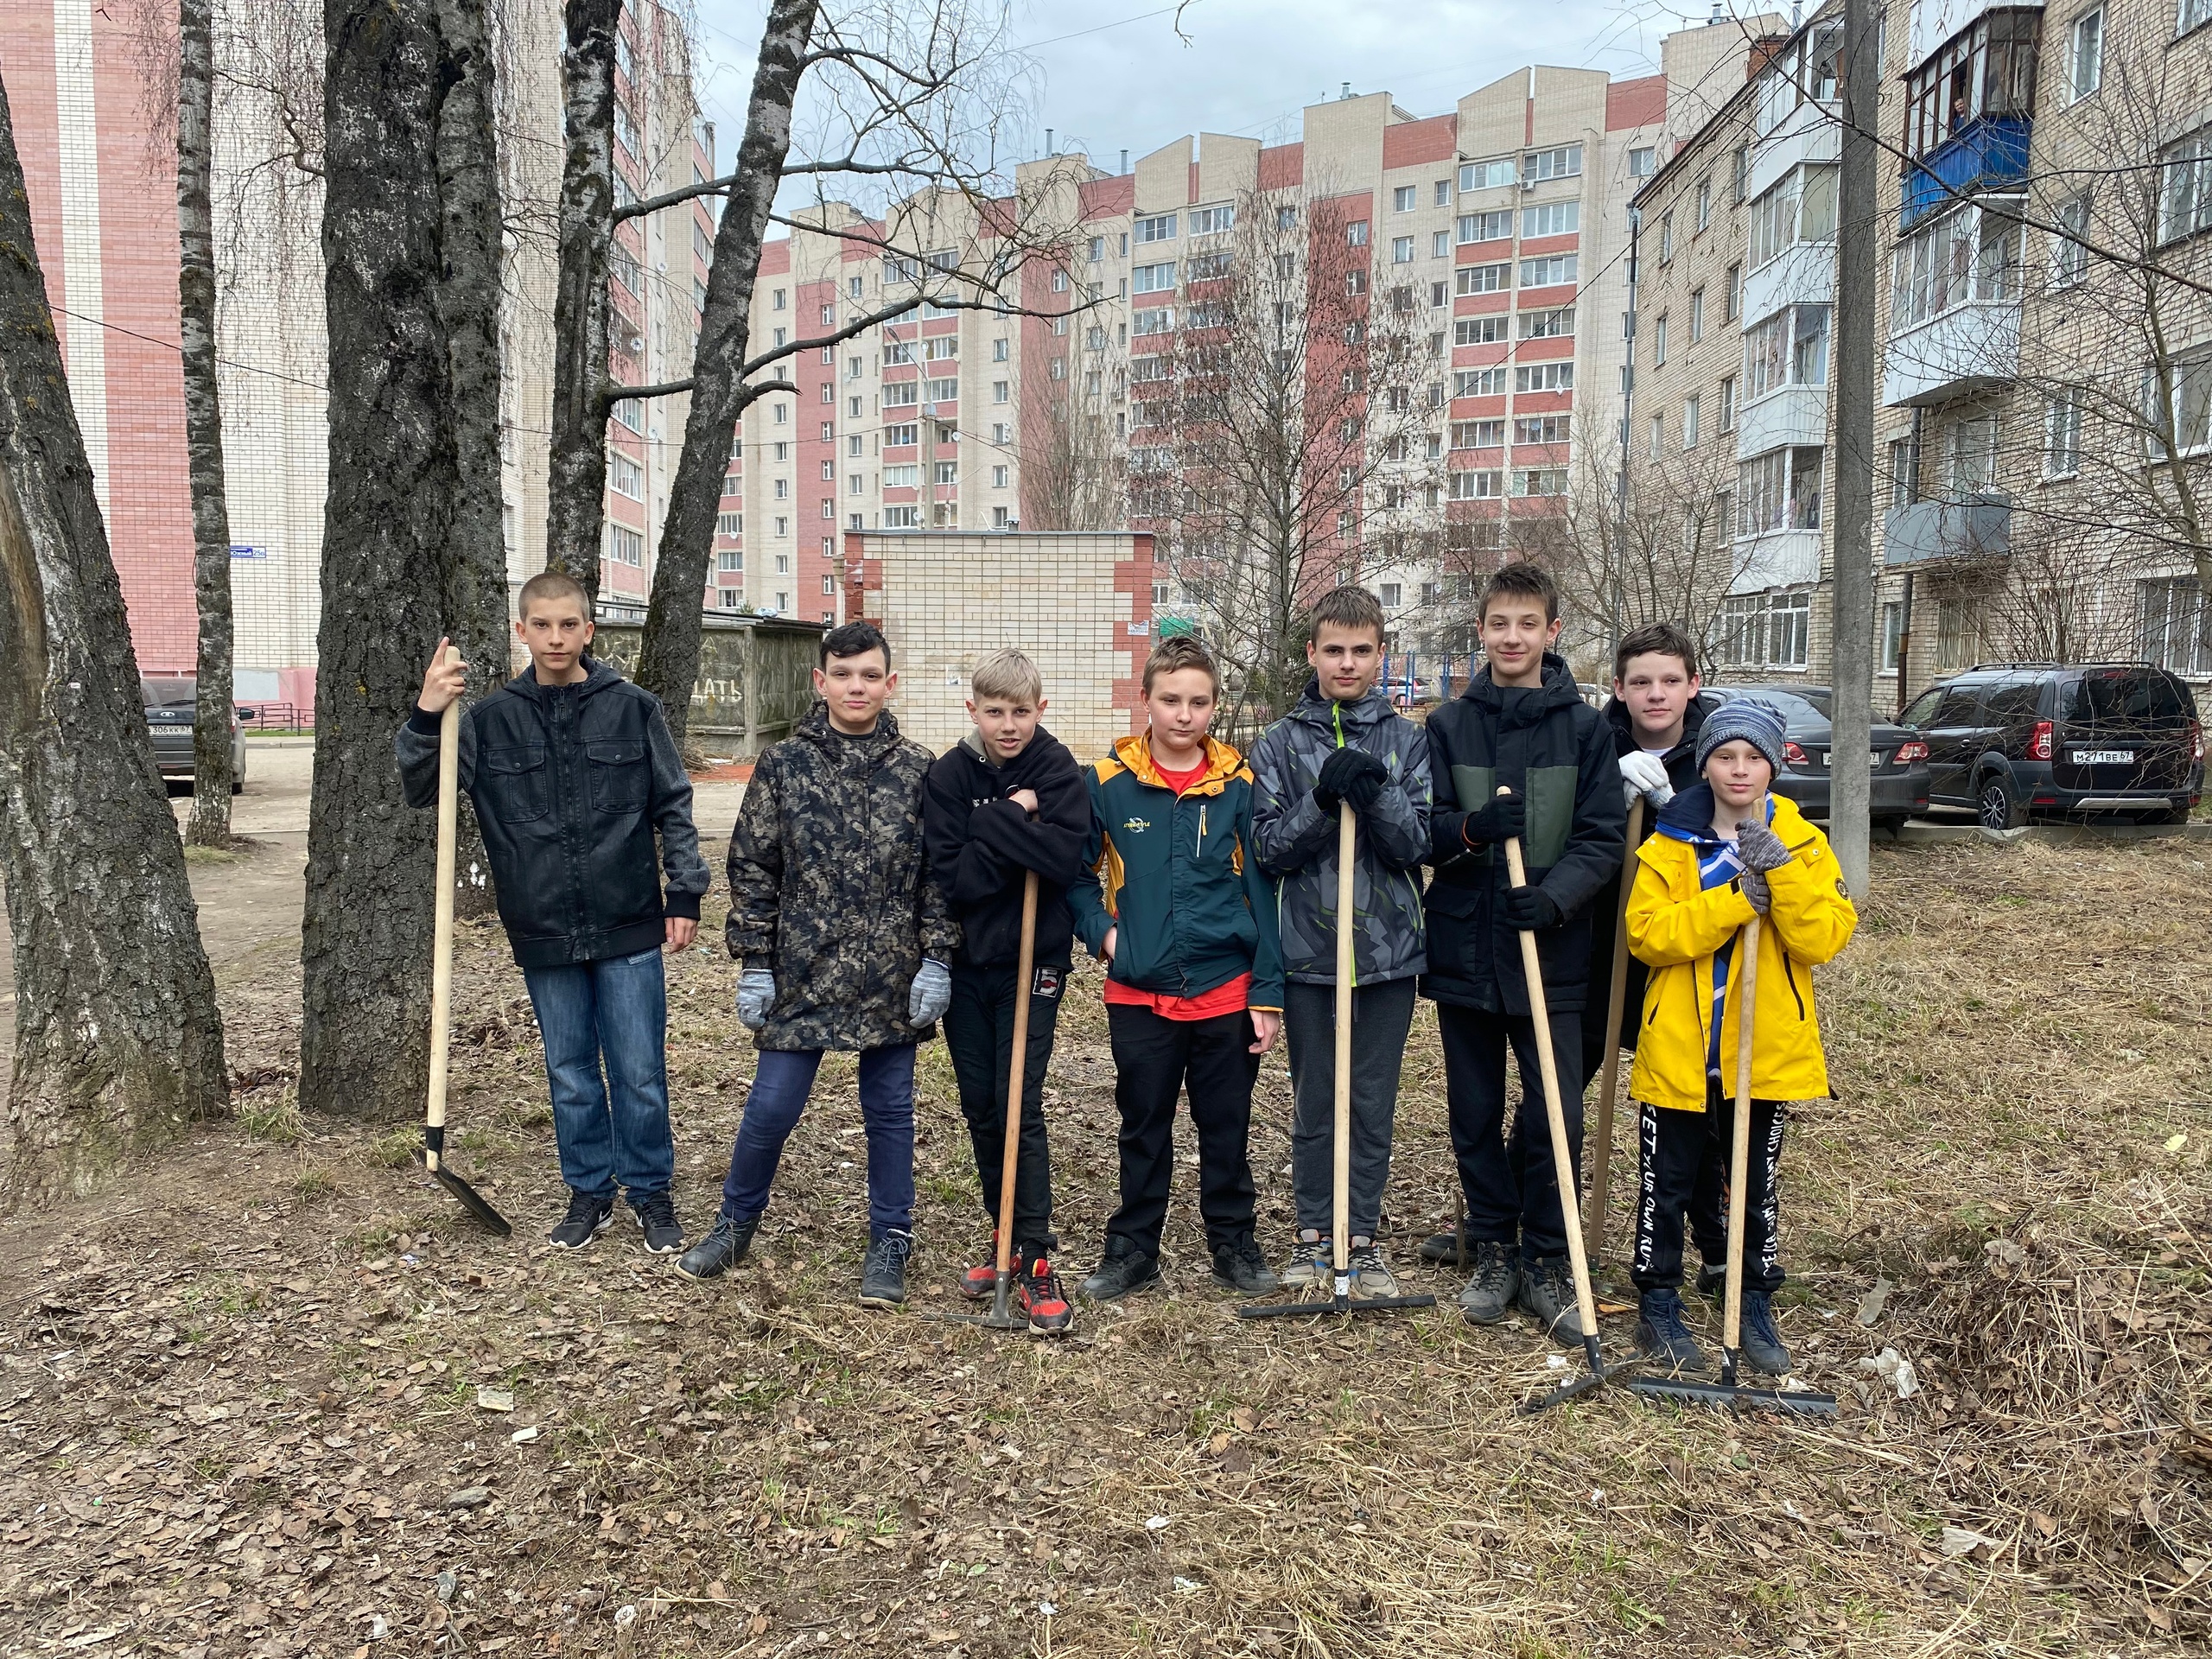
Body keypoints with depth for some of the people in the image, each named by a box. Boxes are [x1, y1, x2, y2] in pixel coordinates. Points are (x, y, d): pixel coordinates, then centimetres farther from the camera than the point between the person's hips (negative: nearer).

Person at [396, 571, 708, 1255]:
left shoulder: (632, 708, -2)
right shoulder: (490, 719, 1)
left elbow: (674, 806, 2)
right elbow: (423, 790, -1)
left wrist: (685, 892, -2)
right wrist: (425, 718, -17)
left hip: (628, 928, -2)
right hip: (544, 936, 2)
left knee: (640, 1073, 6)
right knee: (570, 1074, 14)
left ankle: (651, 1193, 23)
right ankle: (589, 1192, 30)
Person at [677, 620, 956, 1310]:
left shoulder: (918, 770, 0)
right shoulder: (783, 764, -1)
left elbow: (939, 872, 2)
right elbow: (751, 869, 1)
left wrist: (938, 959, -4)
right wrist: (755, 964, -2)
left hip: (892, 980, 0)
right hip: (801, 973, 0)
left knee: (889, 1111, 10)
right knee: (771, 1107, 7)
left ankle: (890, 1241, 27)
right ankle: (736, 1223, 31)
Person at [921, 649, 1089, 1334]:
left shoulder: (1059, 772, -7)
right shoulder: (950, 774, -2)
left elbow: (1066, 857, -22)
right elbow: (949, 874, -12)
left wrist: (995, 825, -21)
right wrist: (1014, 824, -17)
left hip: (1034, 960, -3)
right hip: (965, 962, 3)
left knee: (1020, 1107, -7)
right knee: (980, 1107, 11)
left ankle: (1035, 1260, 1)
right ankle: (1004, 1236, 27)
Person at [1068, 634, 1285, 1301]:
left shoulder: (1238, 784, -3)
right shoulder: (1108, 783, -4)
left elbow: (1262, 893, -2)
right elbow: (1075, 872, 8)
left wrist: (1268, 994, -4)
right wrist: (1101, 930, -8)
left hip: (1226, 992, 0)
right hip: (1138, 995, 0)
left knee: (1227, 1128, 13)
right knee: (1143, 1130, 13)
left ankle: (1233, 1242, 29)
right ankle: (1133, 1248, 27)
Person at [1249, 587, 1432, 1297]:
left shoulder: (1406, 741, 3)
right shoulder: (1280, 744, 2)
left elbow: (1417, 845, -4)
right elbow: (1270, 850, -4)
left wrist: (1376, 793, -21)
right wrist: (1322, 799, -20)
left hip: (1388, 952, 0)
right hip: (1308, 953, 0)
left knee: (1373, 1106, 9)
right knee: (1313, 1106, 10)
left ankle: (1364, 1234, 24)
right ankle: (1314, 1232, 25)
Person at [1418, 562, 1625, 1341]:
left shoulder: (1584, 728, 0)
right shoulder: (1448, 725, 4)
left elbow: (1601, 837, -3)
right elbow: (1416, 830, 3)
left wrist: (1554, 897, -21)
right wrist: (1469, 829, -18)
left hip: (1551, 954, -1)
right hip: (1464, 949, 2)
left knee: (1554, 1118, 1)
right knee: (1475, 1116, 11)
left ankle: (1547, 1263, 18)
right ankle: (1493, 1252, 27)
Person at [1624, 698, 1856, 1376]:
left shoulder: (1803, 844, 1)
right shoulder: (1668, 843, -3)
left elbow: (1826, 938, -10)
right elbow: (1647, 934, -14)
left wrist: (1781, 871, -22)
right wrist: (1733, 900, -23)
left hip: (1765, 1050, 1)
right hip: (1678, 1050, -1)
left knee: (1757, 1185, 15)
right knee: (1667, 1182, 9)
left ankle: (1756, 1307, 30)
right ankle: (1658, 1303, 24)